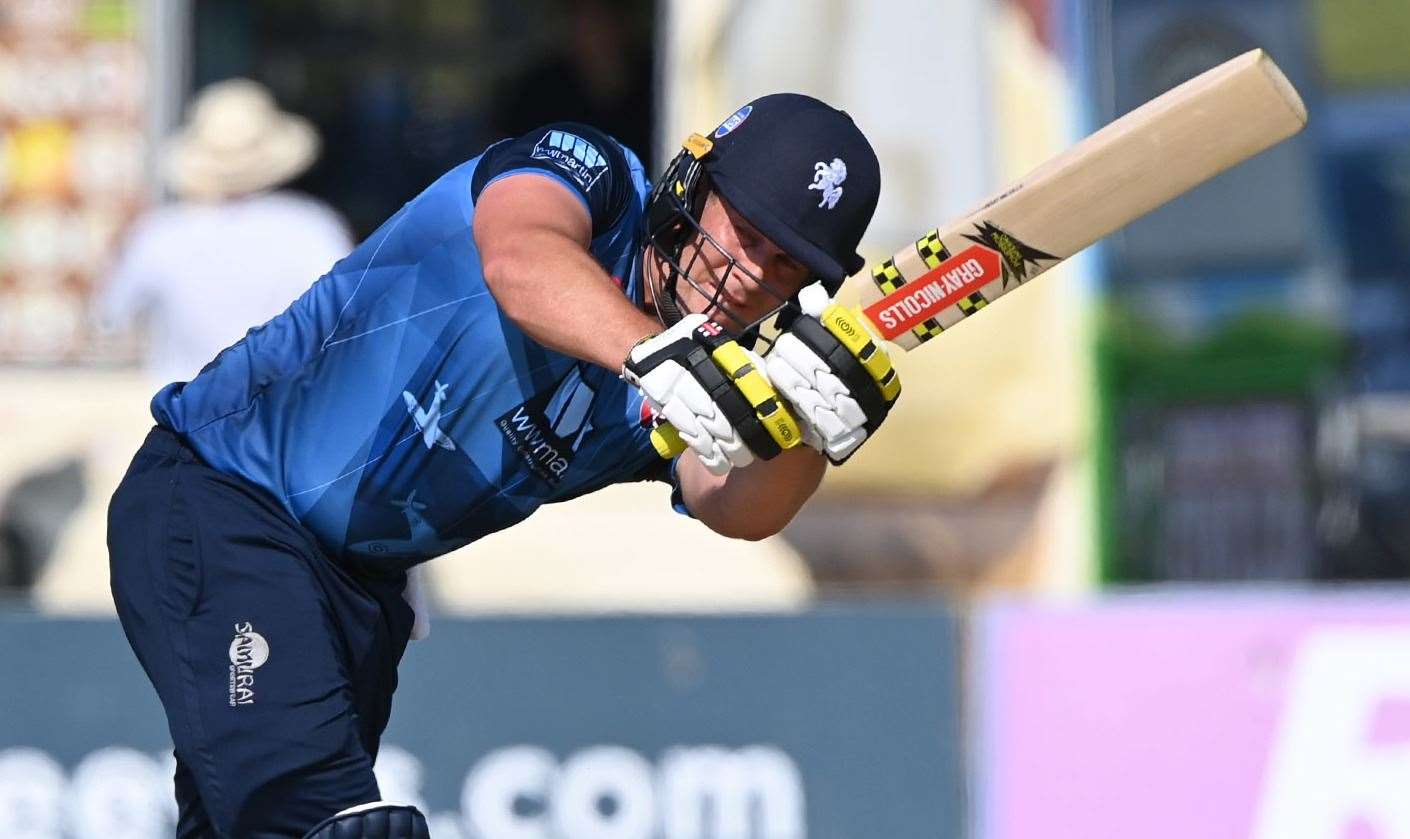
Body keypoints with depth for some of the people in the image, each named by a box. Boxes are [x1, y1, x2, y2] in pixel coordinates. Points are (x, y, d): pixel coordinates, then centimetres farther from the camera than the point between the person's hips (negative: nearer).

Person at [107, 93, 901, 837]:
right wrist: (665, 354, -55)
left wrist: (811, 420, -42)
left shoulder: (688, 393, -1)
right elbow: (520, 260, -39)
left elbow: (737, 507, -22)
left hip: (361, 586, 7)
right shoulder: (592, 173, -15)